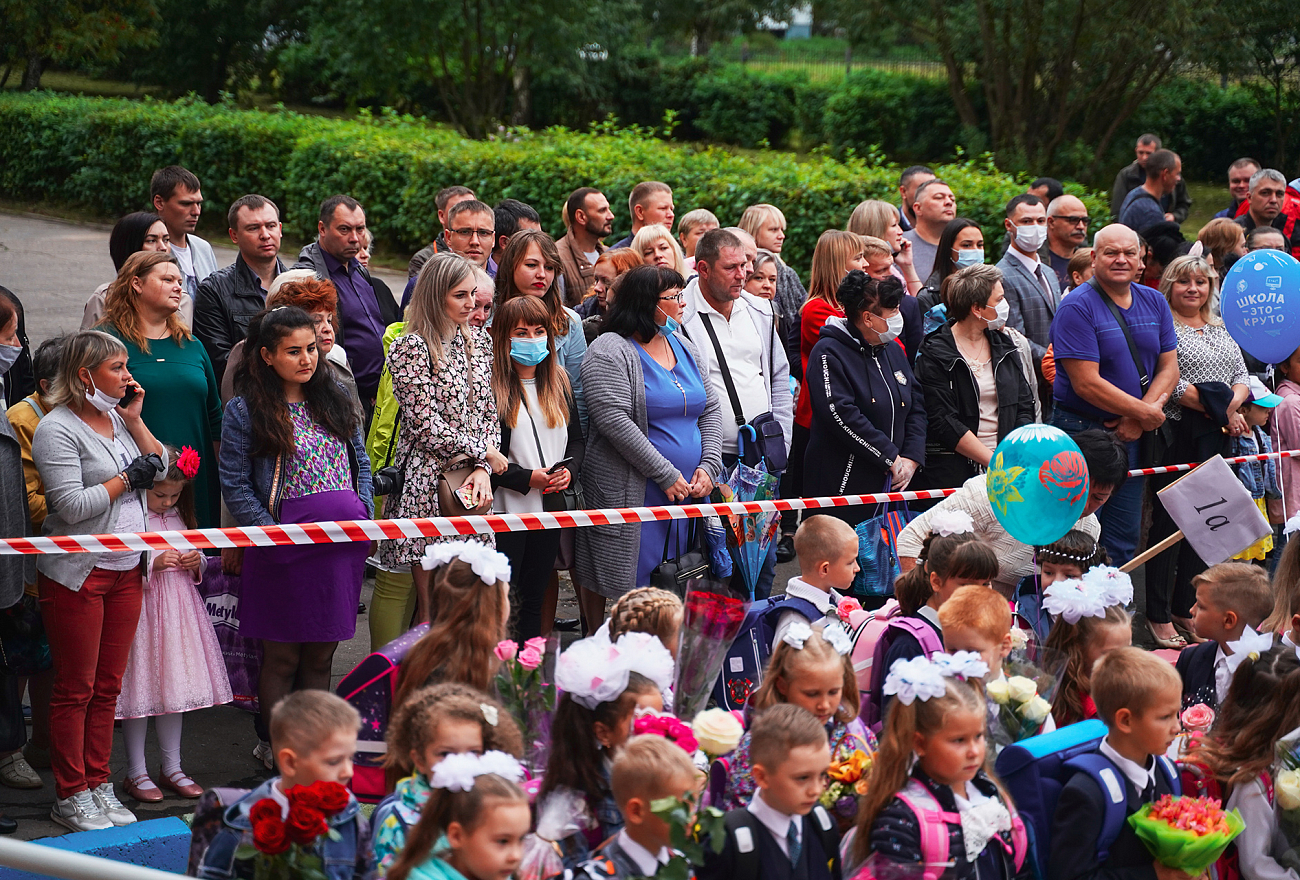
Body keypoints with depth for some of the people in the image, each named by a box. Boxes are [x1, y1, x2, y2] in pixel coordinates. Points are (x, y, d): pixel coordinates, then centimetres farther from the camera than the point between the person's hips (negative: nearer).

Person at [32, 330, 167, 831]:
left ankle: (99, 786, 18)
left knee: (107, 687, 10)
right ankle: (70, 798, 7)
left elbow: (159, 469, 12)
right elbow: (73, 506, -19)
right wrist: (128, 478, -11)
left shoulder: (116, 418, 11)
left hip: (125, 570, 7)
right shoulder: (58, 429, -12)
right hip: (77, 575, -7)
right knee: (75, 690, 0)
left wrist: (134, 420, 2)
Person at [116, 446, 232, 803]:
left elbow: (193, 553, 22)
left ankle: (172, 768, 21)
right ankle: (136, 773, 10)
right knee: (141, 687, -1)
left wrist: (195, 562, 0)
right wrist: (154, 563, -22)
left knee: (175, 686, 11)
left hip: (177, 610, 7)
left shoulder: (177, 517, 11)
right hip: (139, 609, -6)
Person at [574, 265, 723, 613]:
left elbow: (711, 408, 16)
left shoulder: (683, 347, 14)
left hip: (688, 491, 7)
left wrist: (708, 467, 0)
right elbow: (614, 420, -19)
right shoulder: (610, 351, -10)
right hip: (631, 492, -7)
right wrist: (667, 475, -19)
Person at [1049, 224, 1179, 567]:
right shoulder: (1077, 307, -12)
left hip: (1130, 434, 6)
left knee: (1124, 539, 11)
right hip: (1080, 432, -6)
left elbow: (1169, 367, 7)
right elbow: (1087, 384, -17)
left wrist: (1138, 418, -9)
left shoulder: (1154, 303, 9)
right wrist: (1146, 413, -13)